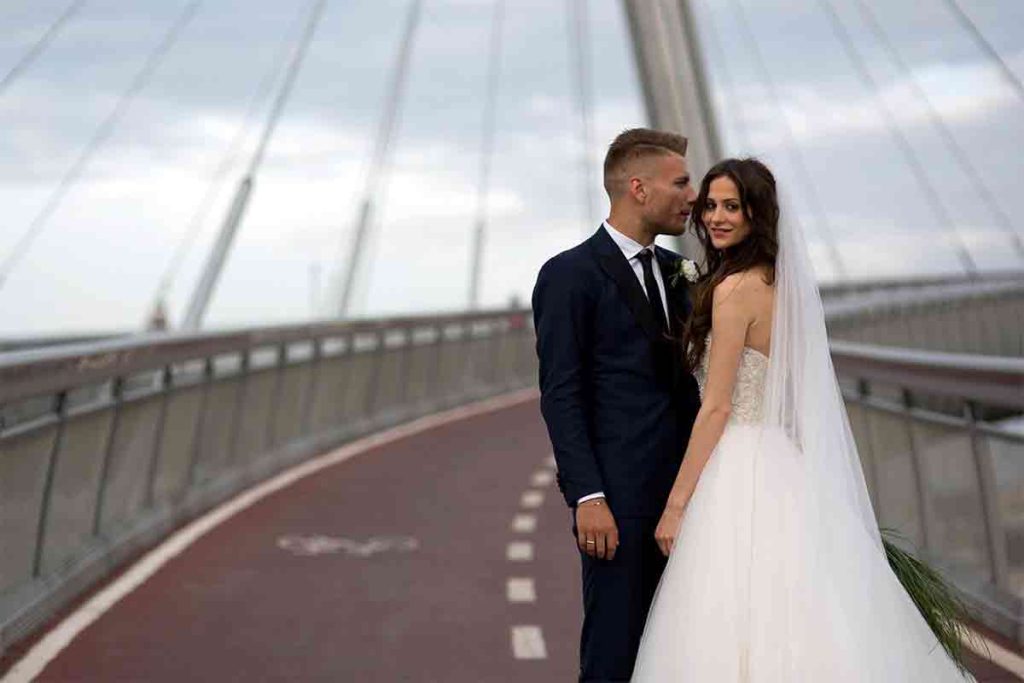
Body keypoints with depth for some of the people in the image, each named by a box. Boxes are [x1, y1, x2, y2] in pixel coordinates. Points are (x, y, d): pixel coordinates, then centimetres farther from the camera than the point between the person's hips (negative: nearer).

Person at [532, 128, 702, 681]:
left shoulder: (673, 269, 14)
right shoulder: (569, 275, -8)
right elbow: (560, 396, -12)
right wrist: (587, 496, -18)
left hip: (679, 490, 7)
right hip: (619, 496, -7)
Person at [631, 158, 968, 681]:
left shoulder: (734, 288, -14)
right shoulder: (780, 283, 12)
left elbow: (717, 408, -15)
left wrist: (676, 504, -12)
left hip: (740, 474, -9)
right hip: (781, 465, 9)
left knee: (733, 631, -4)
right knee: (783, 628, 12)